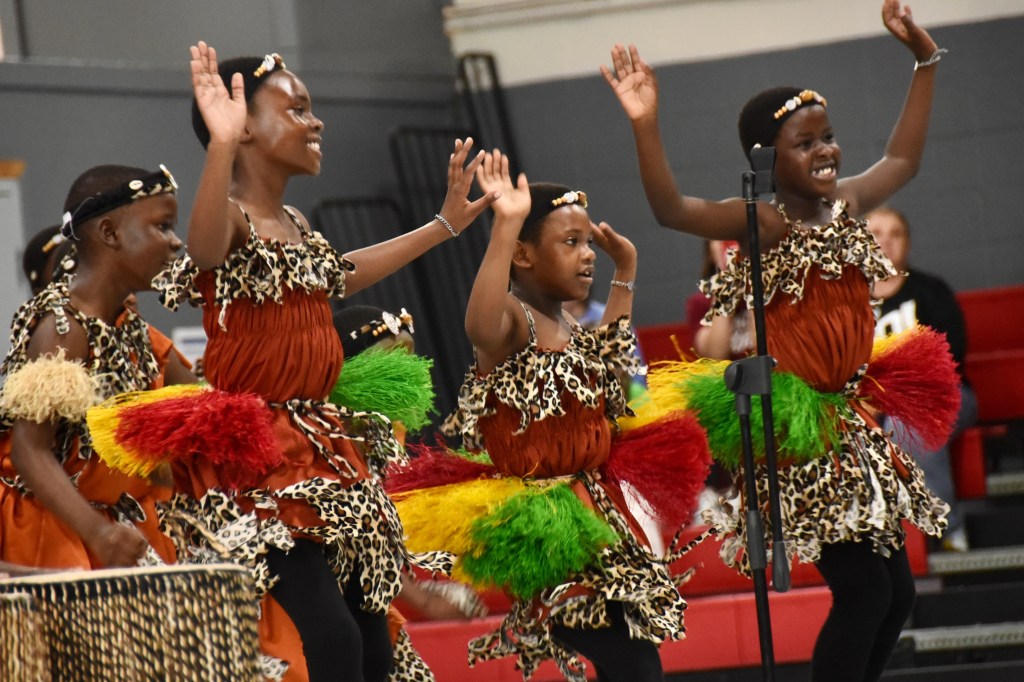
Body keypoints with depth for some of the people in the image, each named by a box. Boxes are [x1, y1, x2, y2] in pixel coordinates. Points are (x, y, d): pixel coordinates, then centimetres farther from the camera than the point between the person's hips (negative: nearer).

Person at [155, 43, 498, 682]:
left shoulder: (295, 223, 16)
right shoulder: (233, 220, -12)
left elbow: (337, 274, 38)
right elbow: (205, 250, -38)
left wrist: (445, 224, 46)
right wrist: (221, 146, -54)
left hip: (322, 452, 9)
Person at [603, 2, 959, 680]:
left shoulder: (845, 205, 10)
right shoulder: (763, 222, -11)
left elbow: (903, 159, 29)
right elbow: (671, 209, -27)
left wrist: (925, 61, 29)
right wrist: (646, 125, -40)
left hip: (854, 425, 8)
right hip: (799, 434, -8)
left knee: (897, 593, 9)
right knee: (864, 590, -13)